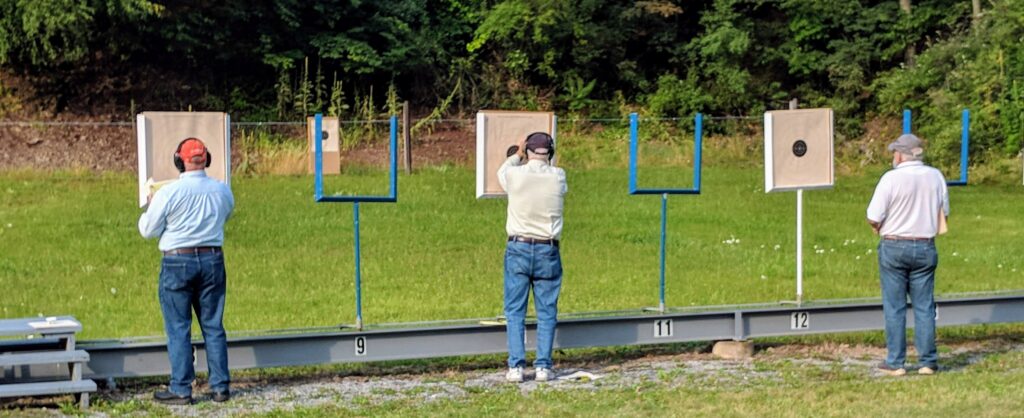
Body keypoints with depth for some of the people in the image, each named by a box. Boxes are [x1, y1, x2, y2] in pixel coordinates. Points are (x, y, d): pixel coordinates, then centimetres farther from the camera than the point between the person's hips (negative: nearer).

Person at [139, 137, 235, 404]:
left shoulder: (168, 193, -13)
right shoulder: (222, 191, 0)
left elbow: (148, 230, -4)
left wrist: (150, 206, 14)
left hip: (178, 262, -4)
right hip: (212, 260, 4)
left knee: (178, 329, 3)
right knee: (213, 326, 10)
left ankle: (181, 390, 5)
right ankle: (220, 387, 12)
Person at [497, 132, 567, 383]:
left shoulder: (515, 174, -7)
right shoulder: (558, 177, -4)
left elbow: (501, 173, 17)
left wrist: (516, 156, 34)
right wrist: (543, 163, 35)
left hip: (518, 249, -1)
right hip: (548, 251, 1)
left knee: (515, 311, 5)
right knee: (546, 312, 8)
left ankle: (515, 367, 0)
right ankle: (543, 367, 5)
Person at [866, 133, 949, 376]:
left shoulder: (891, 178, -14)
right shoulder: (935, 176, 2)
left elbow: (873, 218, -13)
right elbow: (943, 213, 10)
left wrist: (878, 228, 8)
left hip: (894, 247, -4)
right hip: (925, 248, 4)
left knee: (894, 308, 3)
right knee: (924, 306, 8)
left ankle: (895, 363, 6)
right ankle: (927, 362, 9)